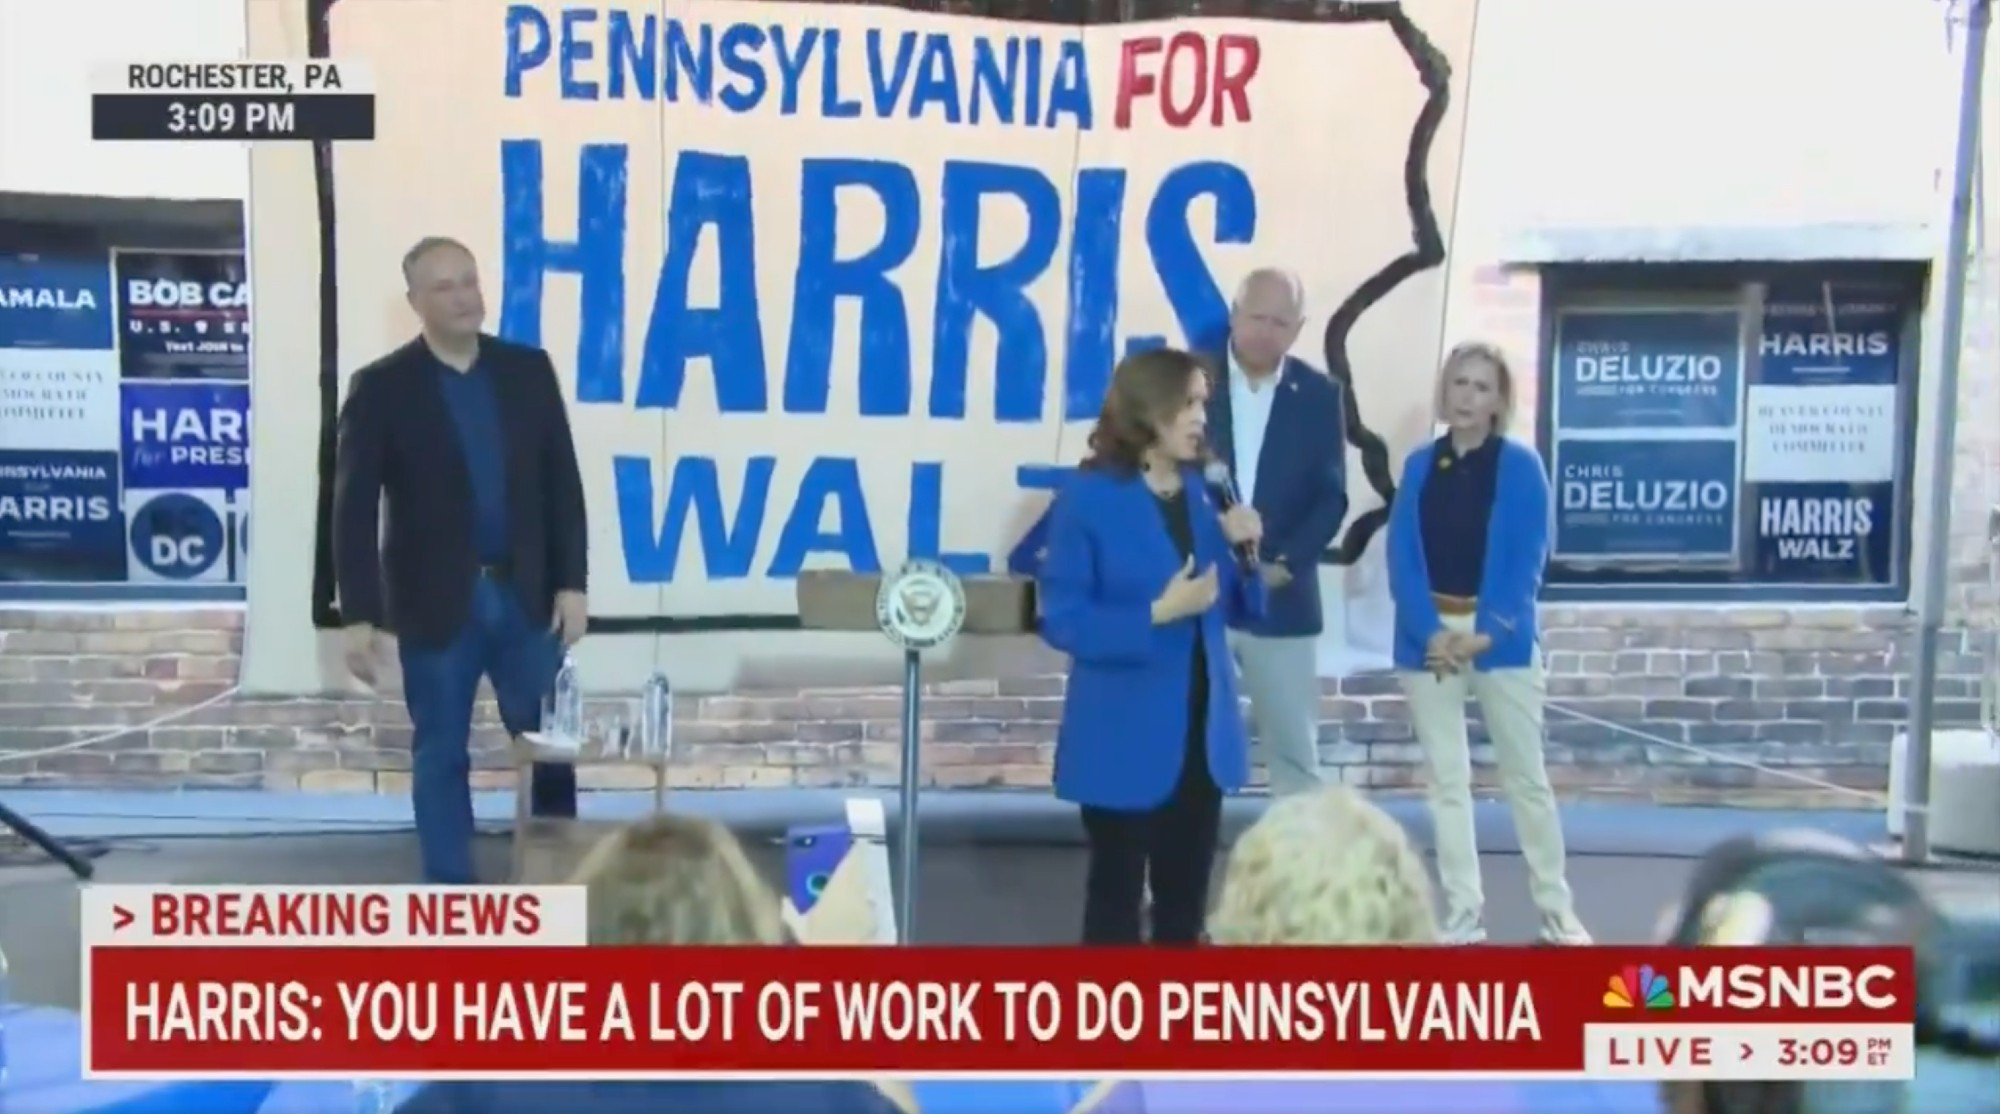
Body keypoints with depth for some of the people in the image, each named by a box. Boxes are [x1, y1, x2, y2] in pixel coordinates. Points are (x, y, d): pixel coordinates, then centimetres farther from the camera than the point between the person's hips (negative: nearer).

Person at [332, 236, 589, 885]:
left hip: (526, 595, 2)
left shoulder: (529, 369, 4)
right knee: (440, 754, 8)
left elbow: (562, 483, 5)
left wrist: (571, 583, -1)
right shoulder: (382, 387, -4)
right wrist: (359, 615, -9)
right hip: (436, 603, -2)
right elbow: (354, 508, -5)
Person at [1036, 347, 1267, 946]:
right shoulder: (1089, 497, -11)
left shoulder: (1201, 492, 5)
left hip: (1202, 731, 6)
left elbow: (1236, 609, 10)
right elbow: (1062, 620, -15)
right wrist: (1157, 613, -24)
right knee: (1116, 889, 8)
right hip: (1124, 737, -6)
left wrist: (1244, 549, -8)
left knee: (1186, 893, 16)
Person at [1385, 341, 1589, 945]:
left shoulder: (1520, 464, -3)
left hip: (1500, 637, -2)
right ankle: (1462, 917, 15)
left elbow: (1528, 560, -7)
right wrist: (1430, 631, -15)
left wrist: (1487, 632, -17)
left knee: (1525, 775, 6)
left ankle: (1558, 911, 19)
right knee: (1446, 781, 6)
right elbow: (1401, 557, -1)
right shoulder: (1419, 465, 4)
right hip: (1429, 637, 2)